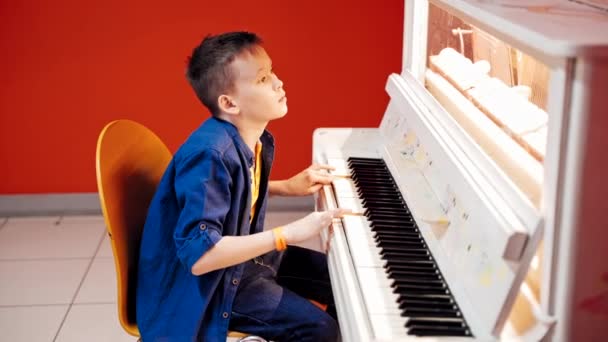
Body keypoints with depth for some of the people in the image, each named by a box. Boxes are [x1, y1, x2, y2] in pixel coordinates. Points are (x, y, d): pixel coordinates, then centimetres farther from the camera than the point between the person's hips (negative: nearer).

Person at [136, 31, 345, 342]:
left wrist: (288, 187, 5)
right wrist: (288, 234, -35)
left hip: (241, 253, 9)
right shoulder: (210, 154, -30)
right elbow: (199, 255, -36)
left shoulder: (252, 139, -3)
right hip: (204, 281, -9)